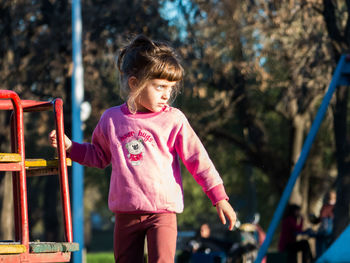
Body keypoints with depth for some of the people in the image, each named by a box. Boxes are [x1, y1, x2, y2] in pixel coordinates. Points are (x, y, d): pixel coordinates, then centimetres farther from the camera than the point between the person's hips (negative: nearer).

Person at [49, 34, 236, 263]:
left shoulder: (173, 120, -2)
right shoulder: (112, 119, 5)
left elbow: (197, 159, 0)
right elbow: (99, 156, 21)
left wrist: (219, 198, -3)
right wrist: (69, 146, 8)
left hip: (162, 211, -3)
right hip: (126, 212, 3)